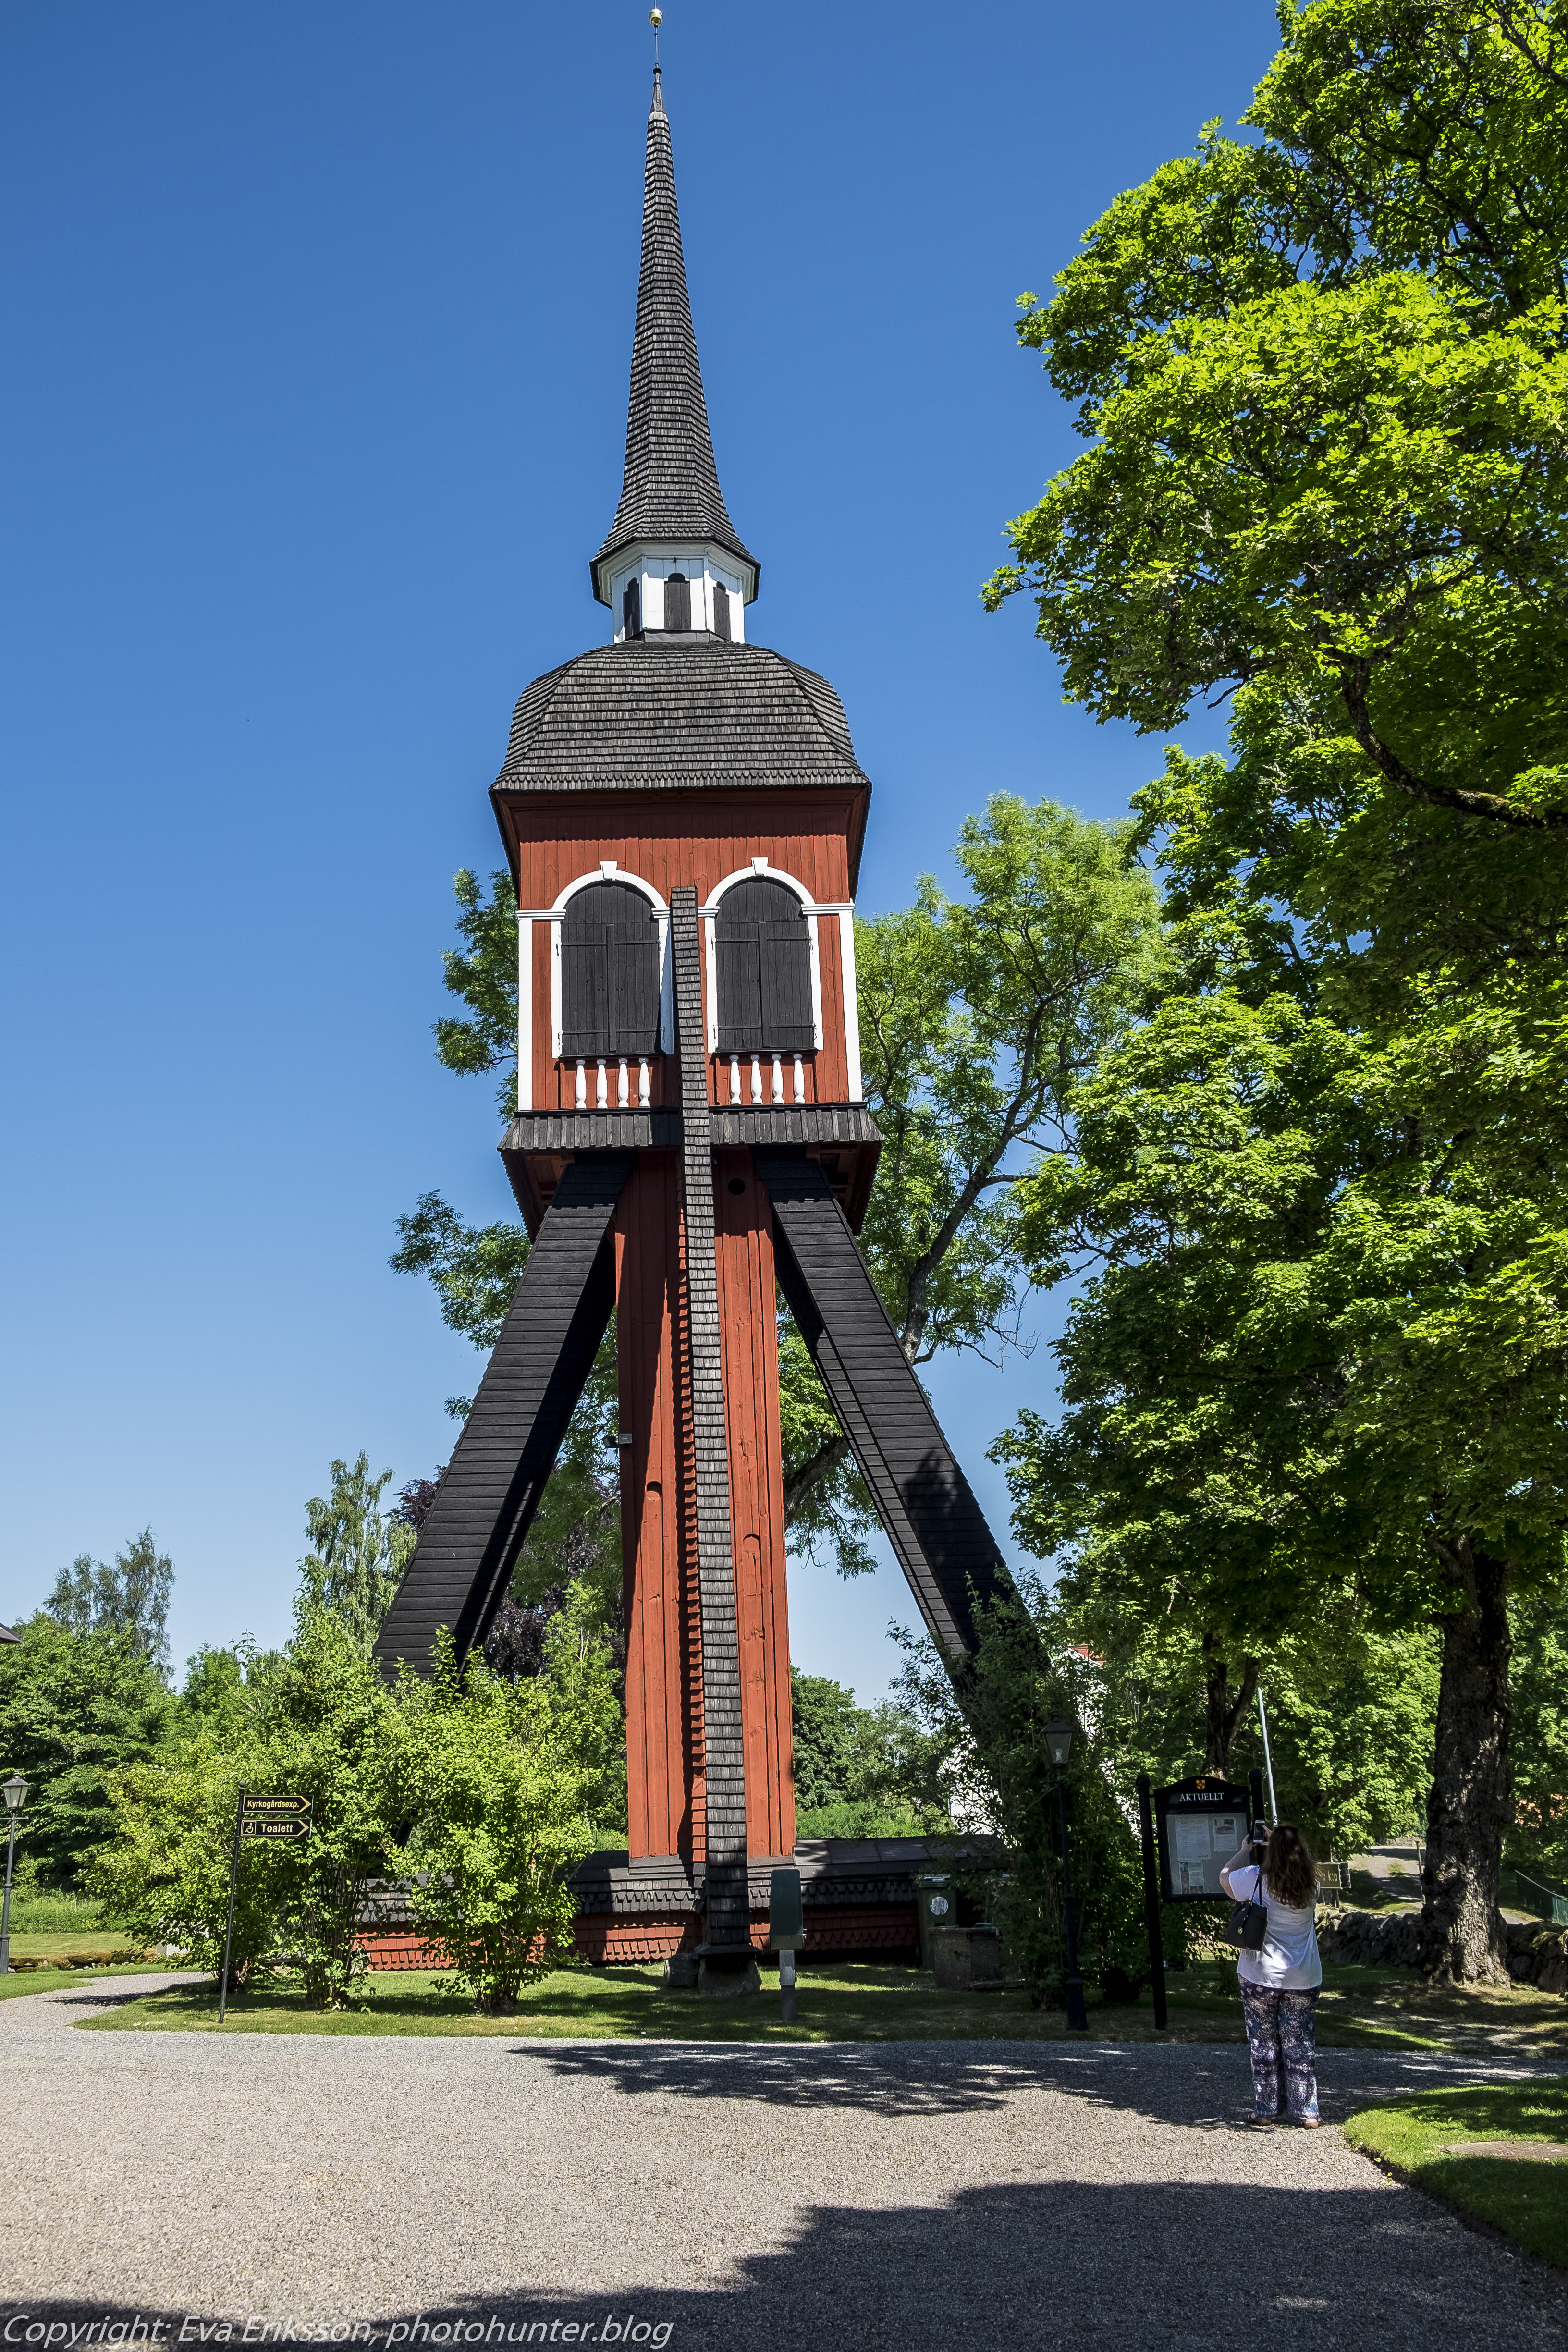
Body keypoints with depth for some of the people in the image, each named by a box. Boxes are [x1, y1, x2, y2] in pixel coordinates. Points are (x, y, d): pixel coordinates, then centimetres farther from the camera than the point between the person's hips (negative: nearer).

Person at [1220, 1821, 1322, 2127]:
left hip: (1261, 1978, -3)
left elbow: (1225, 1877, 6)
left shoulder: (1256, 1879, -14)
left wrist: (1247, 1849, 13)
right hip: (1304, 1979, 3)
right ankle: (1306, 2112, 12)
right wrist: (1278, 1840, 15)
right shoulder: (1311, 1883, -4)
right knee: (1300, 2046, 11)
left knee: (1264, 2045, 9)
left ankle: (1266, 2111, 14)